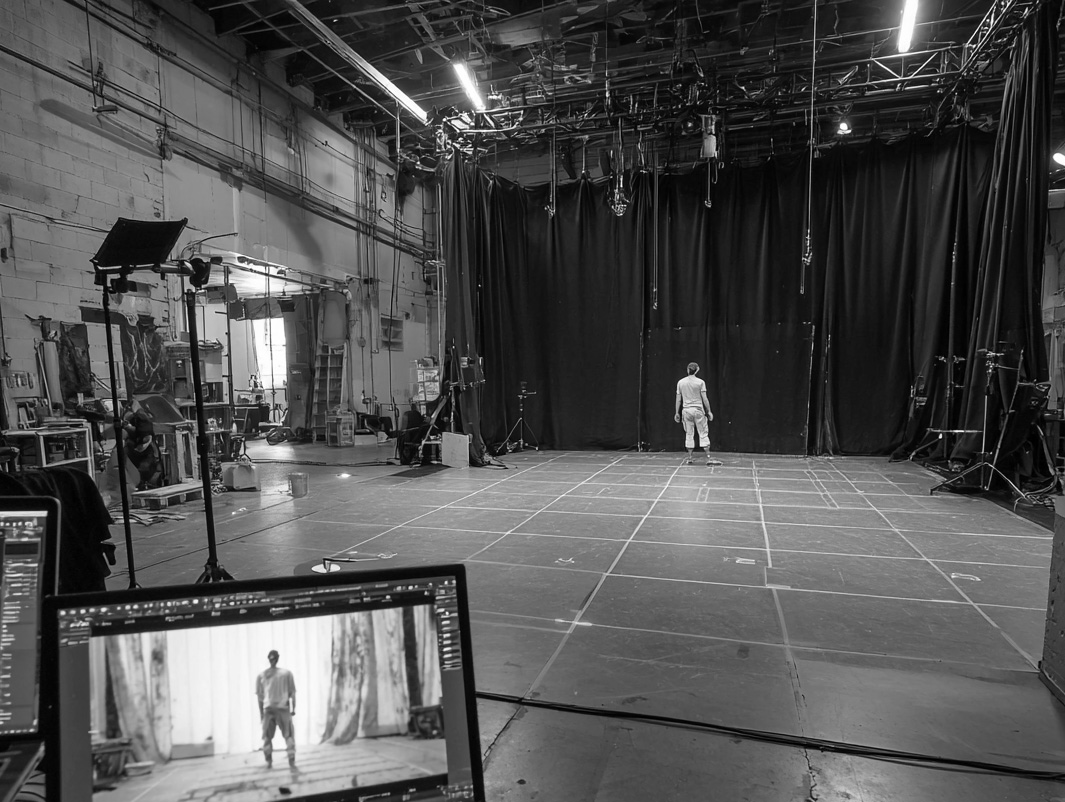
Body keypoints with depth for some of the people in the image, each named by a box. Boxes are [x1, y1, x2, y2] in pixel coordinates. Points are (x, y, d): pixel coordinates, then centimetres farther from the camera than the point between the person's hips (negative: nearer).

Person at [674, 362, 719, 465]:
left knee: (689, 434, 9)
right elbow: (704, 399, -6)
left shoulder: (680, 382, 3)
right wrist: (709, 411, 3)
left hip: (686, 410, 3)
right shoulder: (700, 382, -5)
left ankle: (689, 458, 11)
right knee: (703, 434, 2)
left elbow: (678, 399, 6)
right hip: (698, 410, -3)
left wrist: (677, 412, 13)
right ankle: (708, 458, 1)